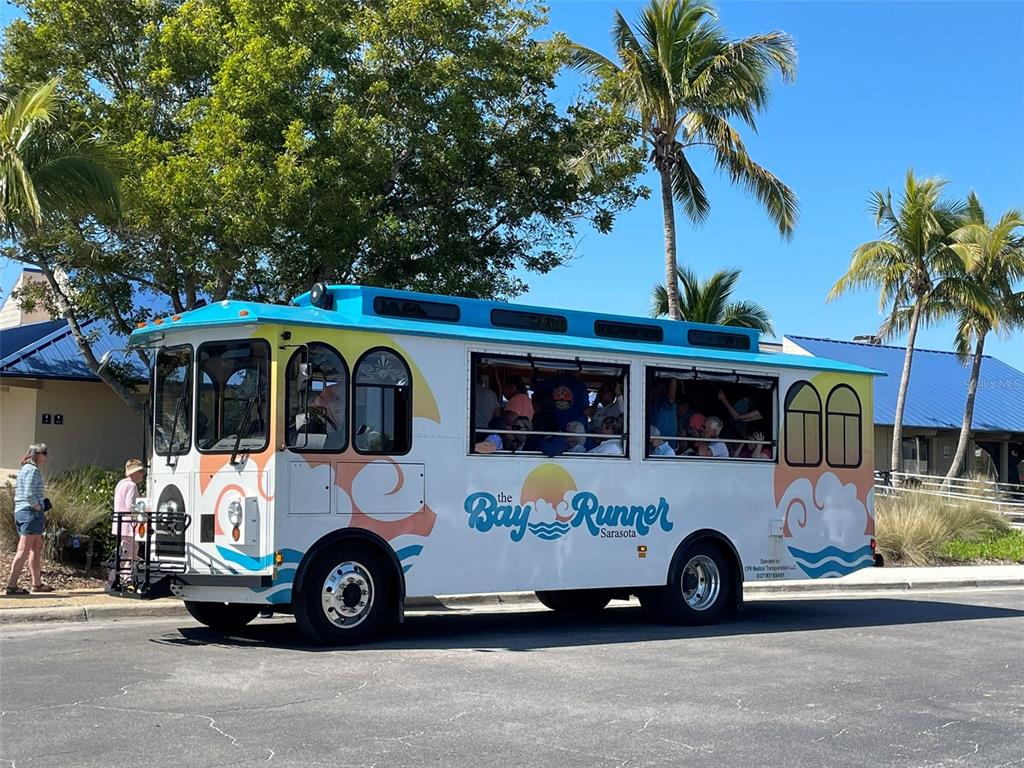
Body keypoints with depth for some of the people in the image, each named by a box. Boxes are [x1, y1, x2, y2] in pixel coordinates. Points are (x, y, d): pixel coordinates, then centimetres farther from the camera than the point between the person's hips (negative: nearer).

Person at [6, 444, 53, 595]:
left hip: (20, 512, 10)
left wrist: (42, 503, 14)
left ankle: (37, 583, 21)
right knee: (24, 550, -9)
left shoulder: (23, 469, 18)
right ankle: (11, 585, -10)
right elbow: (29, 495, -22)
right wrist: (40, 508, -10)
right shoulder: (33, 470, -12)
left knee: (37, 548, 16)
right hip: (31, 512, -10)